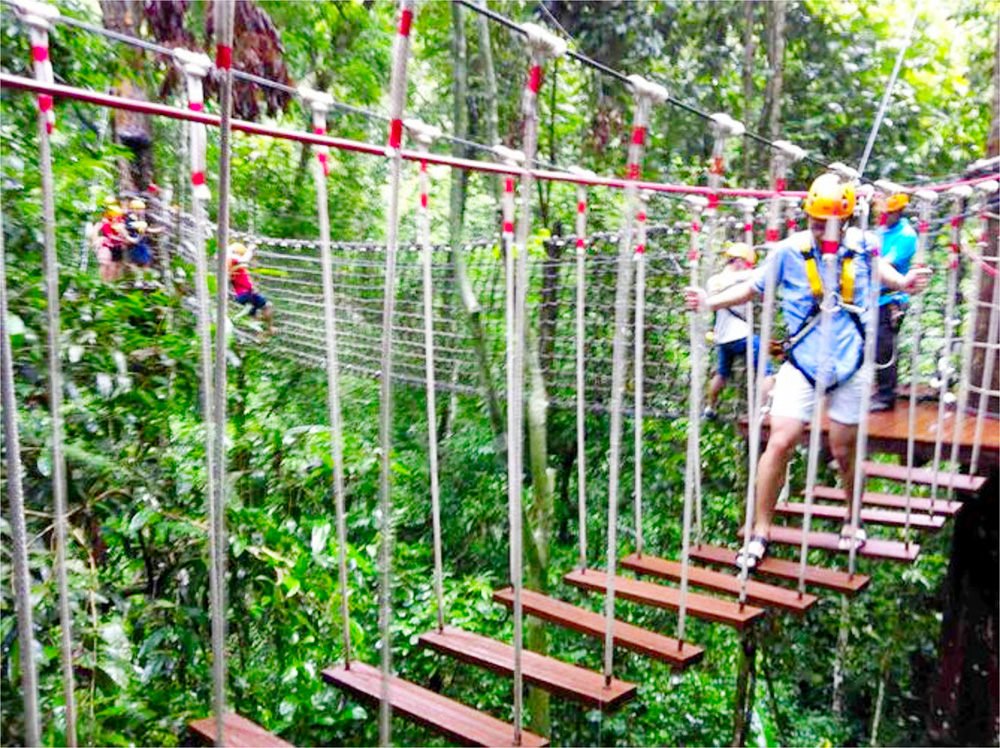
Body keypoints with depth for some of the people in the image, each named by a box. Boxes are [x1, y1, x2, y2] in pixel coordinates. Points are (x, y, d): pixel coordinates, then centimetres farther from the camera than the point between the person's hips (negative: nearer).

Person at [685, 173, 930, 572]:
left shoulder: (861, 244, -1)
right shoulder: (790, 250, -8)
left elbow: (877, 267, 23)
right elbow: (753, 286, 1)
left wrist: (902, 282, 4)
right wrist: (711, 302, -12)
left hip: (848, 364, 2)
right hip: (802, 362, -2)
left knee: (844, 451, 11)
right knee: (780, 442, -10)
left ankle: (854, 520, 38)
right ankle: (760, 532, 5)